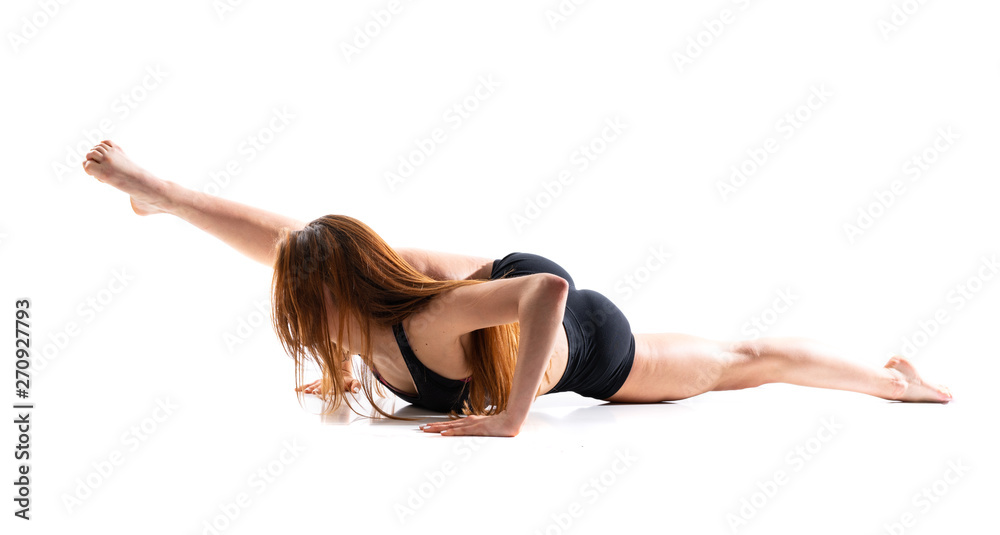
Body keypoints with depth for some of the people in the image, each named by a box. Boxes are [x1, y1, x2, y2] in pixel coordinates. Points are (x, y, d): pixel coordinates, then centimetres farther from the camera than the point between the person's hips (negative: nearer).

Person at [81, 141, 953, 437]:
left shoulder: (424, 323, -45)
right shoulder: (367, 279, -26)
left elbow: (547, 289, -56)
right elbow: (268, 230, -10)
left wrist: (511, 419, -54)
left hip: (587, 343, -5)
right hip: (516, 279, 6)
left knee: (740, 360, 16)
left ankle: (897, 379, 36)